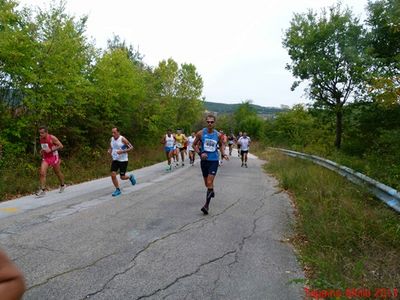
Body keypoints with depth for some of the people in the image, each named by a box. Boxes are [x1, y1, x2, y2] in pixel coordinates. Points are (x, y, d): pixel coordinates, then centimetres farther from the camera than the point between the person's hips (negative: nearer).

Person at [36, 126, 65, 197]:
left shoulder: (52, 138, -17)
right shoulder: (41, 138, 2)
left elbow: (61, 146, -16)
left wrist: (51, 150, -23)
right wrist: (42, 150, 0)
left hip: (54, 157, -4)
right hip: (45, 158, 5)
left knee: (58, 173, 12)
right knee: (42, 173, -13)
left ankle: (62, 185, 37)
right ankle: (43, 190, -10)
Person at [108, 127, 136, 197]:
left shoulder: (122, 139, -14)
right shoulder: (111, 139, 4)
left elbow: (131, 147, -13)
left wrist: (122, 151, -24)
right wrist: (109, 151, -3)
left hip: (123, 160, -5)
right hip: (115, 160, 5)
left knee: (122, 177, -1)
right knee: (113, 175, -6)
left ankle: (130, 177, 33)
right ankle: (118, 190, 11)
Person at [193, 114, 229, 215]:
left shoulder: (218, 135, -2)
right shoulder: (201, 133, -5)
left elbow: (221, 145, 16)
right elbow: (194, 145, 5)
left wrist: (223, 154, 0)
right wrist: (200, 153, -11)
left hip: (214, 161, -2)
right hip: (204, 160, 2)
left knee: (209, 183, -12)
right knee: (207, 183, 16)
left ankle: (207, 205, -7)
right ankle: (212, 191, 50)